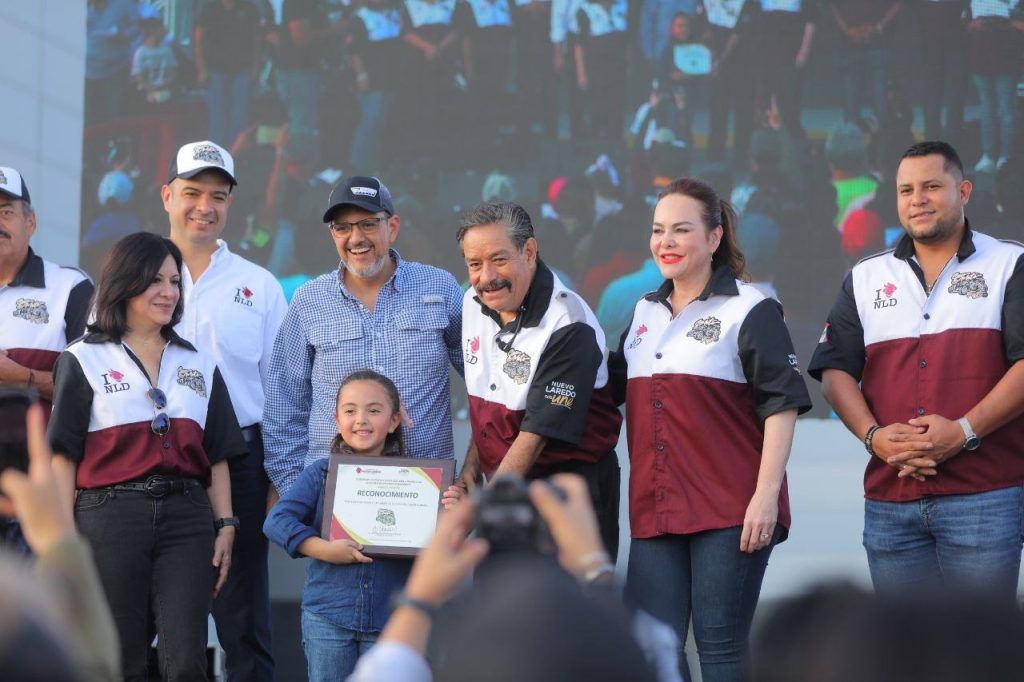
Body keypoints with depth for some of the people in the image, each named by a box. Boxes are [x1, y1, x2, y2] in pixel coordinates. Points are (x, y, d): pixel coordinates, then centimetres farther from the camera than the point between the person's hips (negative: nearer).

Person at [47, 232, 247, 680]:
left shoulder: (198, 365, 17)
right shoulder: (85, 361, 5)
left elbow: (217, 455, 16)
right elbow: (64, 456, -1)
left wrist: (225, 525, 6)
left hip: (186, 517, 3)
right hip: (110, 517, -3)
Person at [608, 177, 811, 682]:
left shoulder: (749, 311, -3)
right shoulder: (645, 314, 16)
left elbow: (781, 404, -9)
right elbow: (612, 390, 30)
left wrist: (766, 494, -16)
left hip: (729, 511, -6)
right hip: (656, 511, 6)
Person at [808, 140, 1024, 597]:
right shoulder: (866, 280, 17)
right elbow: (835, 370, 10)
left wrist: (964, 431, -16)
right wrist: (873, 435, -8)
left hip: (983, 495, -4)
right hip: (889, 499, 4)